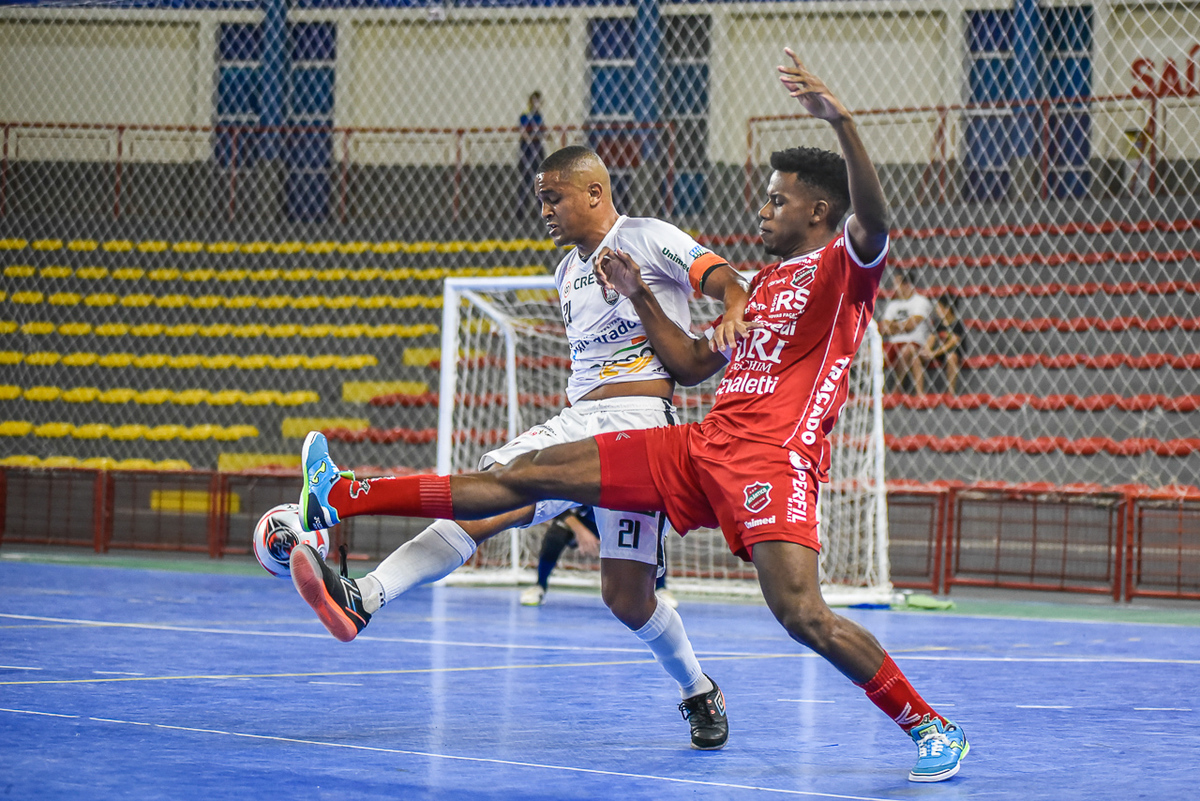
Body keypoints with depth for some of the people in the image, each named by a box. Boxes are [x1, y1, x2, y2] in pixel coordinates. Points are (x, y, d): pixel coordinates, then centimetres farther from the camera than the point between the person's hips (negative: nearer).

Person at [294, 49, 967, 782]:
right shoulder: (767, 281, 25)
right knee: (530, 475, 6)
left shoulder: (843, 268, -1)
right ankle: (340, 501, 8)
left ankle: (933, 728, -9)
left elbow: (874, 220, -25)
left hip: (773, 460, -8)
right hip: (702, 448, 8)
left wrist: (842, 122, -35)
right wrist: (641, 298, 23)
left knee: (802, 614, -27)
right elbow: (694, 365, 32)